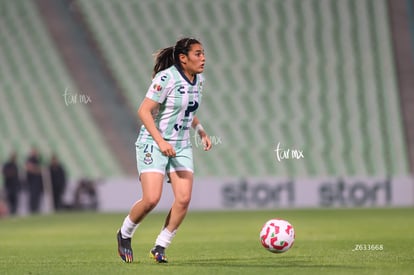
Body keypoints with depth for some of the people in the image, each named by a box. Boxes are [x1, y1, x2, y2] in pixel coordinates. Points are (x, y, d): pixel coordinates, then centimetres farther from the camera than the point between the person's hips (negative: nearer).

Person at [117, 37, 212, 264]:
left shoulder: (198, 80, 7)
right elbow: (144, 111, -19)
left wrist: (201, 131, 11)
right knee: (151, 199, -17)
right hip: (153, 145, -7)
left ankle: (159, 248, 3)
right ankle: (124, 235, 11)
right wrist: (160, 141, -26)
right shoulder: (166, 78, -17)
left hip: (181, 147, 7)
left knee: (184, 199, -10)